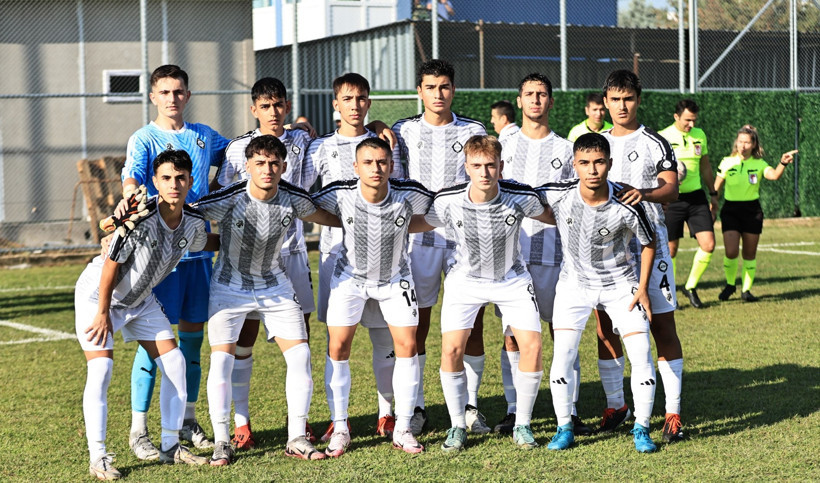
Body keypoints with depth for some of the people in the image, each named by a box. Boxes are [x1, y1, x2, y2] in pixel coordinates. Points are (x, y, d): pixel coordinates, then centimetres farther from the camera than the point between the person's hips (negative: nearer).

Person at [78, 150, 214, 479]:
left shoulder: (194, 223, -13)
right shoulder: (139, 219, -32)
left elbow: (200, 245, 13)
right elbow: (111, 265, -22)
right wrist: (103, 313, -16)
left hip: (141, 299, 6)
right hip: (97, 295, -6)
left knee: (174, 363, -1)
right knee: (101, 370, -16)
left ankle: (170, 446, 11)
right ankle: (98, 458, -10)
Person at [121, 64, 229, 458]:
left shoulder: (204, 136, 13)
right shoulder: (144, 139, -2)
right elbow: (131, 178, -20)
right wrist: (133, 195, -42)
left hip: (199, 247, 5)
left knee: (193, 333, 11)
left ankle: (188, 420, 23)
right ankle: (138, 430, 2)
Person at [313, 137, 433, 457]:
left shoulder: (409, 195, -24)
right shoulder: (340, 194, -24)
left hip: (395, 278, 1)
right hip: (350, 277, 0)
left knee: (407, 345, -5)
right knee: (337, 348, -6)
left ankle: (402, 429, 7)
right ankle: (340, 429, 7)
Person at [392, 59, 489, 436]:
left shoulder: (473, 131, 7)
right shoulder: (404, 132, 7)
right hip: (420, 235, 0)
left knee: (471, 323, 1)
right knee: (417, 323, 1)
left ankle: (470, 407, 11)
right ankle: (415, 407, 10)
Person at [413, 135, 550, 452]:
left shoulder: (522, 197, -22)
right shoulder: (448, 201, -23)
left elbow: (553, 217, 1)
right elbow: (419, 224, -1)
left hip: (512, 278, 0)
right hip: (465, 279, 0)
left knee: (532, 346, -13)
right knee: (451, 348, -14)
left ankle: (522, 425, 6)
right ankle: (457, 427, 5)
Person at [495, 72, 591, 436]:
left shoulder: (565, 150, 10)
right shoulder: (504, 146, 11)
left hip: (553, 251, 0)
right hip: (510, 251, 0)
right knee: (512, 334, 1)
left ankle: (569, 411, 5)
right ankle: (514, 410, 8)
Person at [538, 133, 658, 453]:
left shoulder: (627, 207, -24)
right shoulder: (557, 195, -22)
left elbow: (648, 242, -6)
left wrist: (642, 288, -6)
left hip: (620, 284, -1)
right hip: (574, 282, 1)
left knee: (641, 355, -8)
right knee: (562, 356, -10)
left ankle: (641, 429, 9)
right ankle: (565, 428, 7)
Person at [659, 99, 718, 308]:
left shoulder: (699, 135, 8)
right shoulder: (662, 138, -8)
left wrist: (713, 194, 20)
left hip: (696, 197, 4)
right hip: (671, 200, -4)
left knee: (708, 245, -7)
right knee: (670, 249, 2)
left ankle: (691, 287, 13)